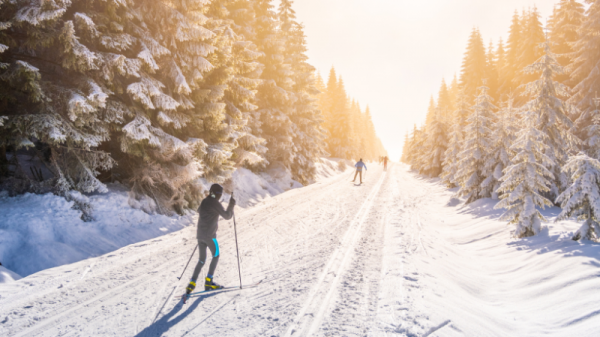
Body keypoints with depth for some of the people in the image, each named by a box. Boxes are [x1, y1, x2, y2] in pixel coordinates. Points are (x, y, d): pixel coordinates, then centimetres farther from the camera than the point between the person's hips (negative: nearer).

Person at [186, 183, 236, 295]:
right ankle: (208, 282, 9)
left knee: (202, 260, 14)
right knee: (216, 256, 11)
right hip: (210, 235, -7)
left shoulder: (204, 201, 11)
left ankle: (192, 284, 6)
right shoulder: (215, 203, -11)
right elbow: (227, 216, -11)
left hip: (200, 234, 7)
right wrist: (231, 205, 1)